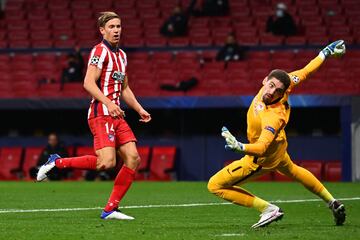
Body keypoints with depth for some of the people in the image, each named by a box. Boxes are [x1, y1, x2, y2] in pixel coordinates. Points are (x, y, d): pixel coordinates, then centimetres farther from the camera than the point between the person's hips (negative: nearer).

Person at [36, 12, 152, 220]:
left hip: (116, 114, 9)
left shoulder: (121, 55, 20)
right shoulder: (100, 51, -8)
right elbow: (88, 83, -19)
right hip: (101, 114, -9)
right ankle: (57, 162, -4)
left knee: (133, 158, -3)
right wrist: (108, 103, -28)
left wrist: (140, 109, 20)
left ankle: (110, 209, 1)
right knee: (107, 162, -22)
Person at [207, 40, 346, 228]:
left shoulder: (274, 117, -43)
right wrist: (326, 53, 2)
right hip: (279, 146, 9)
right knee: (292, 171, 39)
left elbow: (261, 147, -51)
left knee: (215, 186, -7)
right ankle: (333, 203, 55)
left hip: (263, 158, -9)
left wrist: (239, 147, -70)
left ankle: (268, 210, -9)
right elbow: (304, 73, -12)